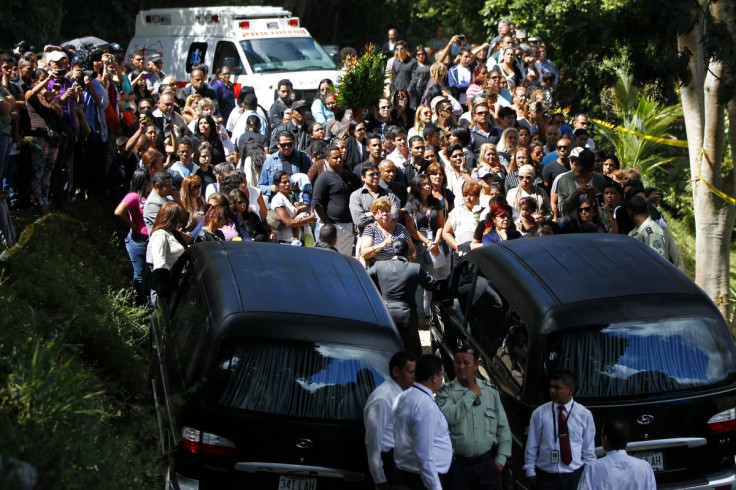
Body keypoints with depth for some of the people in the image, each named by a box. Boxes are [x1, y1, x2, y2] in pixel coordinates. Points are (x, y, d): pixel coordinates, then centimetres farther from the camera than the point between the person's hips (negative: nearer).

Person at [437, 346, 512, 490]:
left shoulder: (491, 390, 8)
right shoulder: (446, 392, -2)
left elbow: (503, 427, 11)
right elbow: (448, 417, -22)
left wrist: (501, 459, 5)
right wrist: (471, 394, -13)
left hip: (487, 463, 2)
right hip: (459, 466, -2)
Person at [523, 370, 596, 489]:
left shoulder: (584, 415, 0)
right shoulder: (539, 414, -3)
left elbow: (589, 450, 6)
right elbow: (531, 447, 2)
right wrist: (530, 472, 1)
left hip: (575, 478, 1)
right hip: (546, 478, -1)